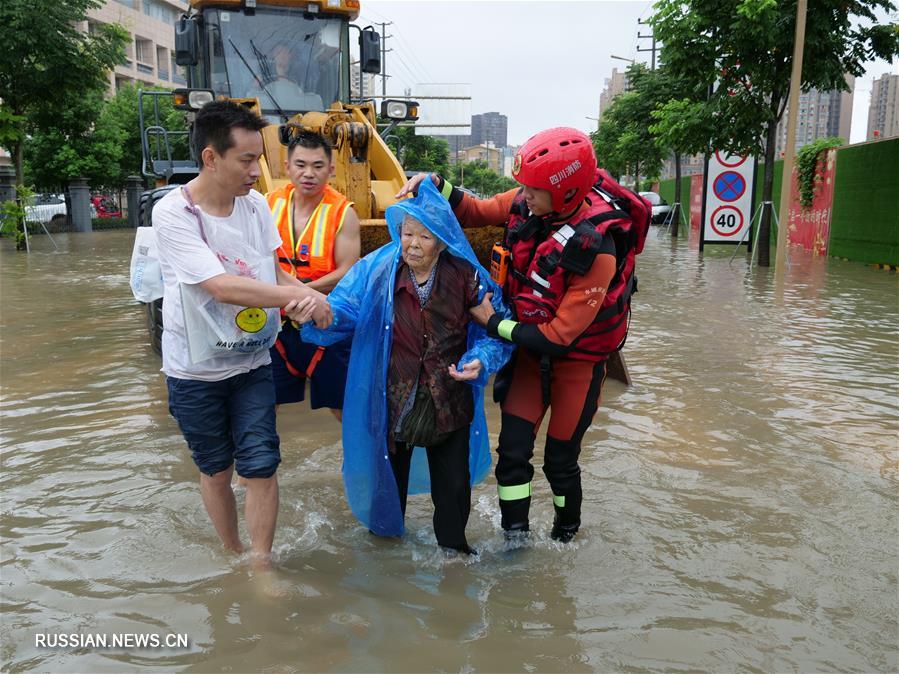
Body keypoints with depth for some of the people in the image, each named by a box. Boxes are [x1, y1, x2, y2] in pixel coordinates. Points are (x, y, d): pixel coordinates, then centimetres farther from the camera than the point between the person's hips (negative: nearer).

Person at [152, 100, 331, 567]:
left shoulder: (255, 204, -4)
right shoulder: (173, 214, -20)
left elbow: (273, 272, 2)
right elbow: (221, 286, -30)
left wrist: (302, 295, -20)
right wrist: (301, 296, -28)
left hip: (252, 365, 3)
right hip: (196, 372, -3)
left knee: (261, 467, 0)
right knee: (216, 471, 13)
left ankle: (260, 565, 17)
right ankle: (233, 555, 35)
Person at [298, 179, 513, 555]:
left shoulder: (467, 277, -8)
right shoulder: (376, 271, -11)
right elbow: (340, 311, -19)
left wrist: (480, 361, -19)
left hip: (449, 403, 0)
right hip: (392, 400, 0)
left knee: (454, 483, 13)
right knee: (390, 473, 21)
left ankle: (452, 543, 41)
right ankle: (385, 532, 51)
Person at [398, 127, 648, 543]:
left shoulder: (595, 251, -31)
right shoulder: (527, 202, -15)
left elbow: (560, 334, -26)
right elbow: (478, 213, 6)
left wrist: (494, 323, -19)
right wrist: (437, 187, -11)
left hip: (577, 359, -5)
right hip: (530, 348, 5)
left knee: (560, 461, 10)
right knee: (513, 450, 2)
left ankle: (565, 537, 37)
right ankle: (515, 539, 20)